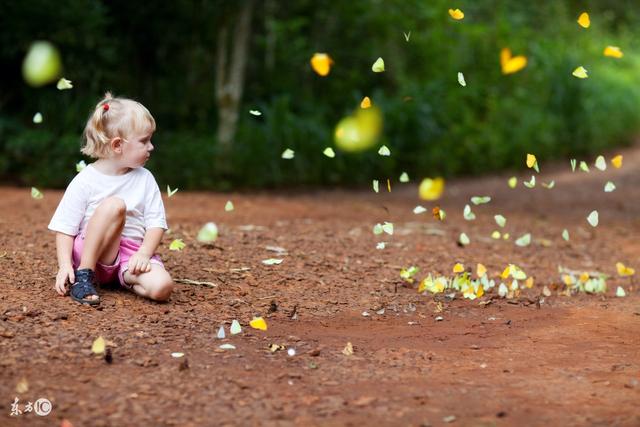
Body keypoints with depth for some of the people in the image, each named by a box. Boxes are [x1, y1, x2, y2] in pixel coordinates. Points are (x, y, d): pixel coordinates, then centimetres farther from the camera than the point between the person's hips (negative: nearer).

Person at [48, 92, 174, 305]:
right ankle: (84, 274, -23)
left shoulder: (145, 179, 5)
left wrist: (144, 254, -17)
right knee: (114, 204, -31)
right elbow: (64, 228, -5)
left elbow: (156, 223, 1)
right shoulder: (85, 181, -5)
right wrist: (65, 265, -20)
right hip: (91, 252, -2)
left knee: (161, 287, -31)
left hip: (132, 253, 2)